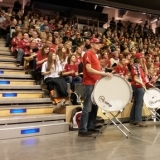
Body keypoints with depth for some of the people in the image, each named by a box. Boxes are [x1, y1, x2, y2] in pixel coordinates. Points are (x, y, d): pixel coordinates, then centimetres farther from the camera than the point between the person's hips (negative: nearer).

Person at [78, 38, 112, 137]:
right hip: (89, 84, -10)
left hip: (96, 83, 10)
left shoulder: (95, 55, 21)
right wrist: (104, 73, -22)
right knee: (88, 107, -8)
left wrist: (104, 75, 11)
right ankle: (82, 130, -2)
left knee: (95, 107, 12)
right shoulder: (88, 54, -8)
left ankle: (91, 127, 21)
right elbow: (89, 69, -19)